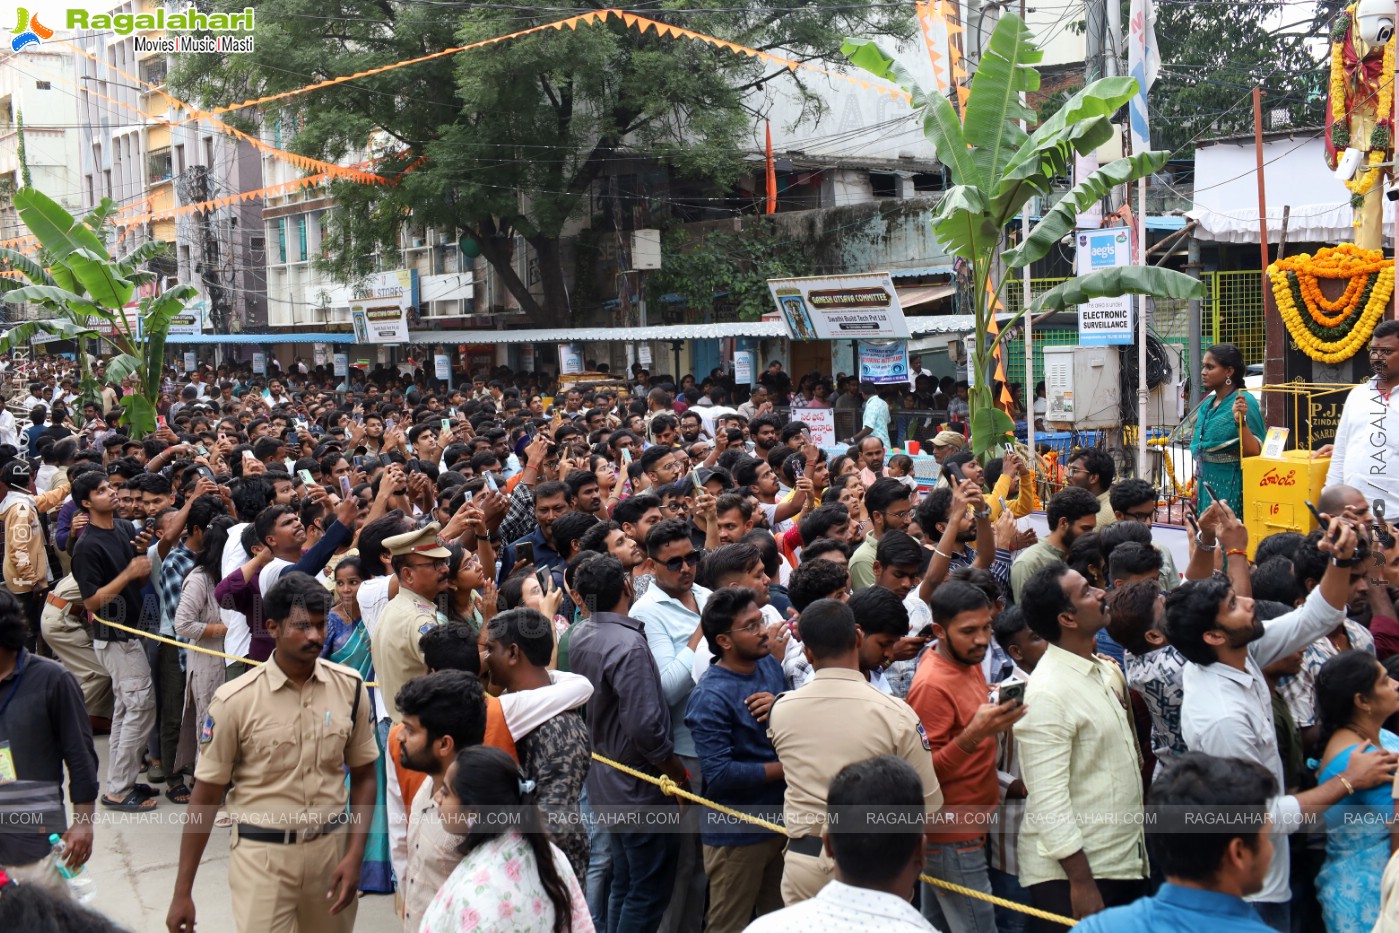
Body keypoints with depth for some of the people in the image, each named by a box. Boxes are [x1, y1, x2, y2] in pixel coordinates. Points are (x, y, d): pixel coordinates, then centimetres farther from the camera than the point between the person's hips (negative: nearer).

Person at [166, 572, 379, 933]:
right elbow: (206, 795, -6)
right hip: (262, 853, -3)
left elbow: (363, 777, 6)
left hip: (332, 847, 3)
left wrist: (354, 855, -5)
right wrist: (182, 891, -5)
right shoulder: (235, 700, -11)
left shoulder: (350, 688, -4)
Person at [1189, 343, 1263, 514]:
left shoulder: (1244, 402, -12)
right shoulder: (1207, 404, 10)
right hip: (1207, 484, 7)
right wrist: (1198, 488, 21)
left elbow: (1254, 451, -18)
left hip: (1231, 487, -7)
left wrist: (1241, 420, -31)